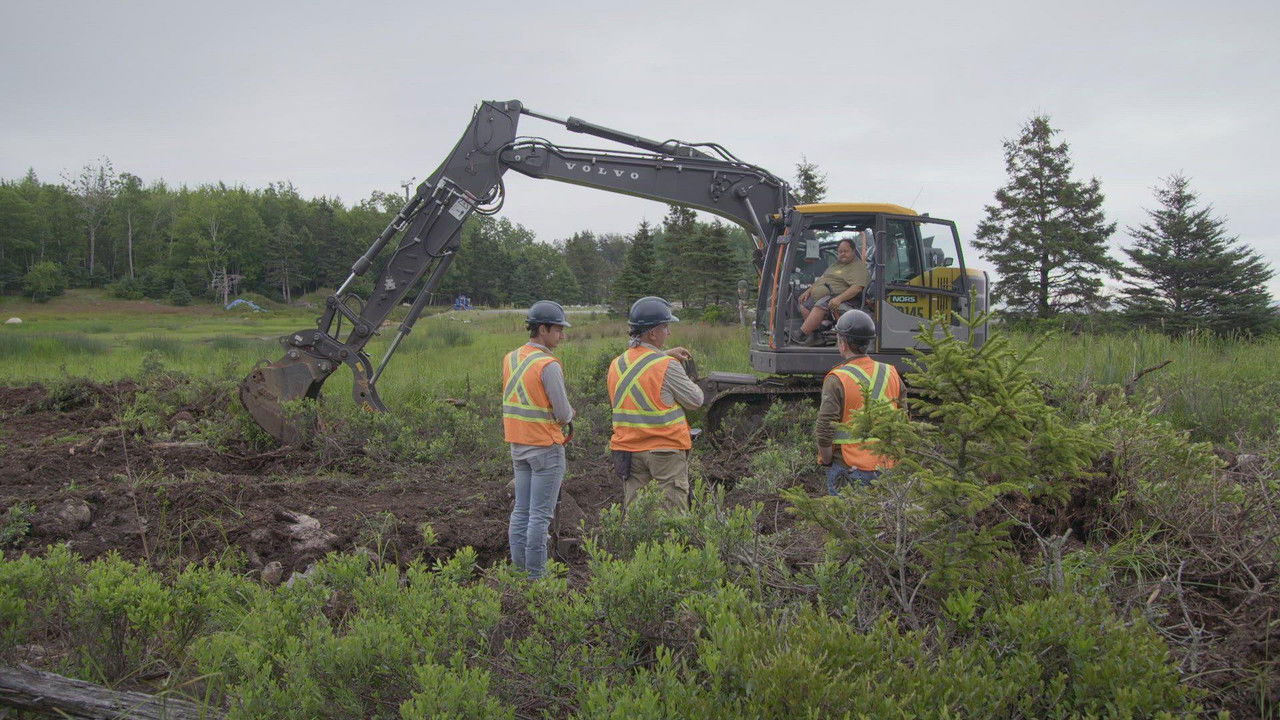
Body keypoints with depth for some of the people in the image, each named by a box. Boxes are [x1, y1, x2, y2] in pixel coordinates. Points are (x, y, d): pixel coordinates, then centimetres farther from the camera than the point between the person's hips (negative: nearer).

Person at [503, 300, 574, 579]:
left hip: (518, 446, 8)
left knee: (521, 510, 13)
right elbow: (564, 414, -16)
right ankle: (536, 574, 2)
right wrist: (568, 413, 8)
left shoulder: (510, 359, 7)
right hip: (546, 447, -8)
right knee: (540, 514, -2)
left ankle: (518, 567, 18)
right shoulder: (548, 365, -17)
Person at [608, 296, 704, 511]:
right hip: (666, 450, -6)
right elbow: (696, 401, -5)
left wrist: (664, 355, 20)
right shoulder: (667, 367, -15)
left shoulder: (616, 365, 5)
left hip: (628, 449, 6)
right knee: (673, 515, 1)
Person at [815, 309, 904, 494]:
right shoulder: (891, 374, 4)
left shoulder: (837, 380, -13)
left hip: (848, 470, -5)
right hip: (885, 468, 5)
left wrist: (828, 463, -2)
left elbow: (824, 431, -17)